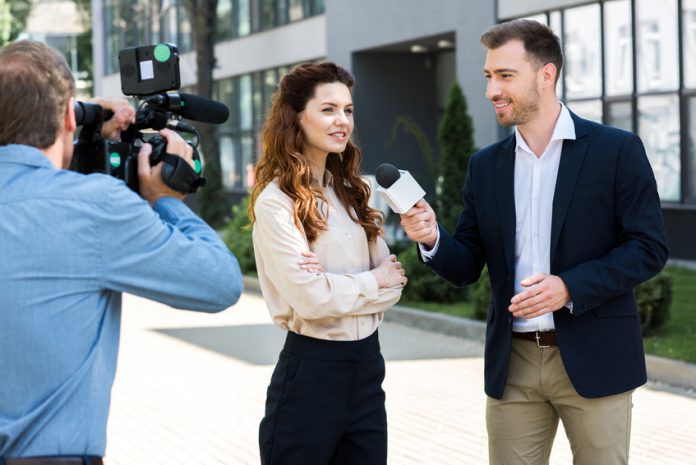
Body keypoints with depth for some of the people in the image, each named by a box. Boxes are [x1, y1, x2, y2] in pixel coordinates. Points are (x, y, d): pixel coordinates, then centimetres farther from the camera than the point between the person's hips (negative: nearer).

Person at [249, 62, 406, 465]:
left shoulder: (351, 191, 10)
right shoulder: (276, 201, -13)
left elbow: (392, 279, 6)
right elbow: (311, 297, -20)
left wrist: (340, 285, -13)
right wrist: (371, 283, -4)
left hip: (367, 361, 7)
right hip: (312, 369, -7)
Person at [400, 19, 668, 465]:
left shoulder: (617, 150, -5)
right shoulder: (486, 165, 9)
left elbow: (649, 248, -7)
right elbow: (468, 267, 9)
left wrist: (571, 287, -19)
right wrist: (433, 239, -12)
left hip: (594, 360, -4)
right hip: (513, 362, 4)